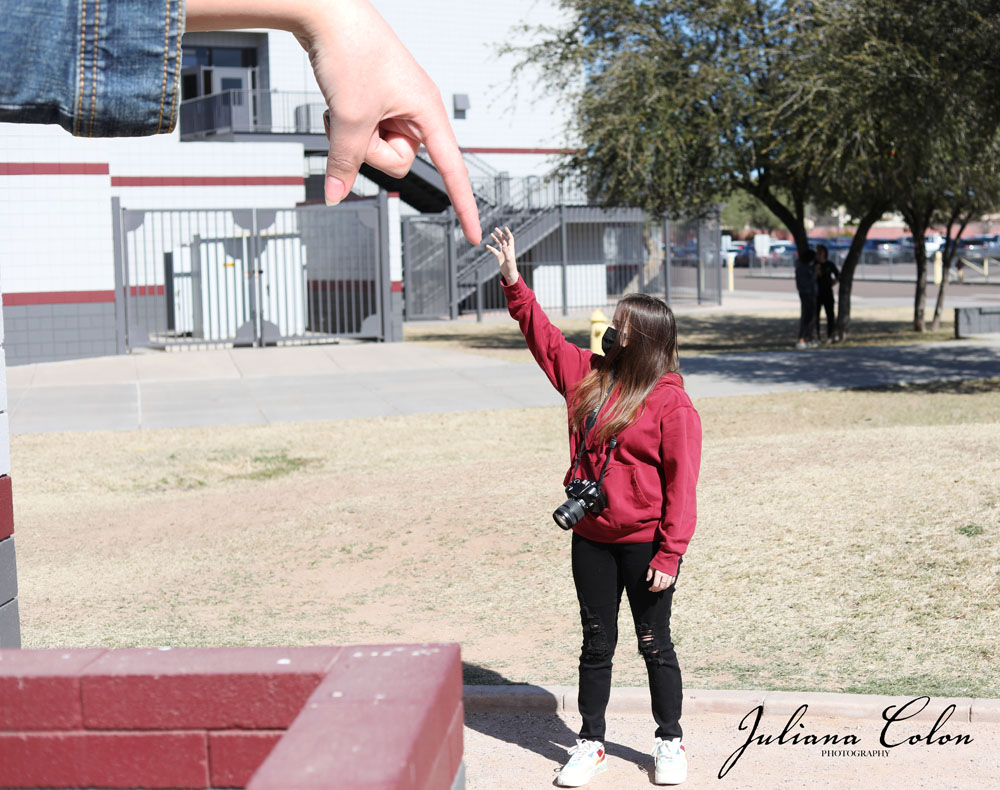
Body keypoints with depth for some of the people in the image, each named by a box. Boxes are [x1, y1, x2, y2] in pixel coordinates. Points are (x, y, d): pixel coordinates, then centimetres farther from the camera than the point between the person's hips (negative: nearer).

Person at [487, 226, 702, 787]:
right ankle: (591, 743, 26)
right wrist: (513, 280, 10)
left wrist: (670, 555, -19)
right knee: (597, 643, 14)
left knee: (655, 644, 8)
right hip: (591, 540, 6)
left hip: (645, 545, -5)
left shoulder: (672, 404, -15)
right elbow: (544, 336, 15)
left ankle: (670, 743, 25)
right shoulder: (590, 375, 4)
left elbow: (682, 484, -16)